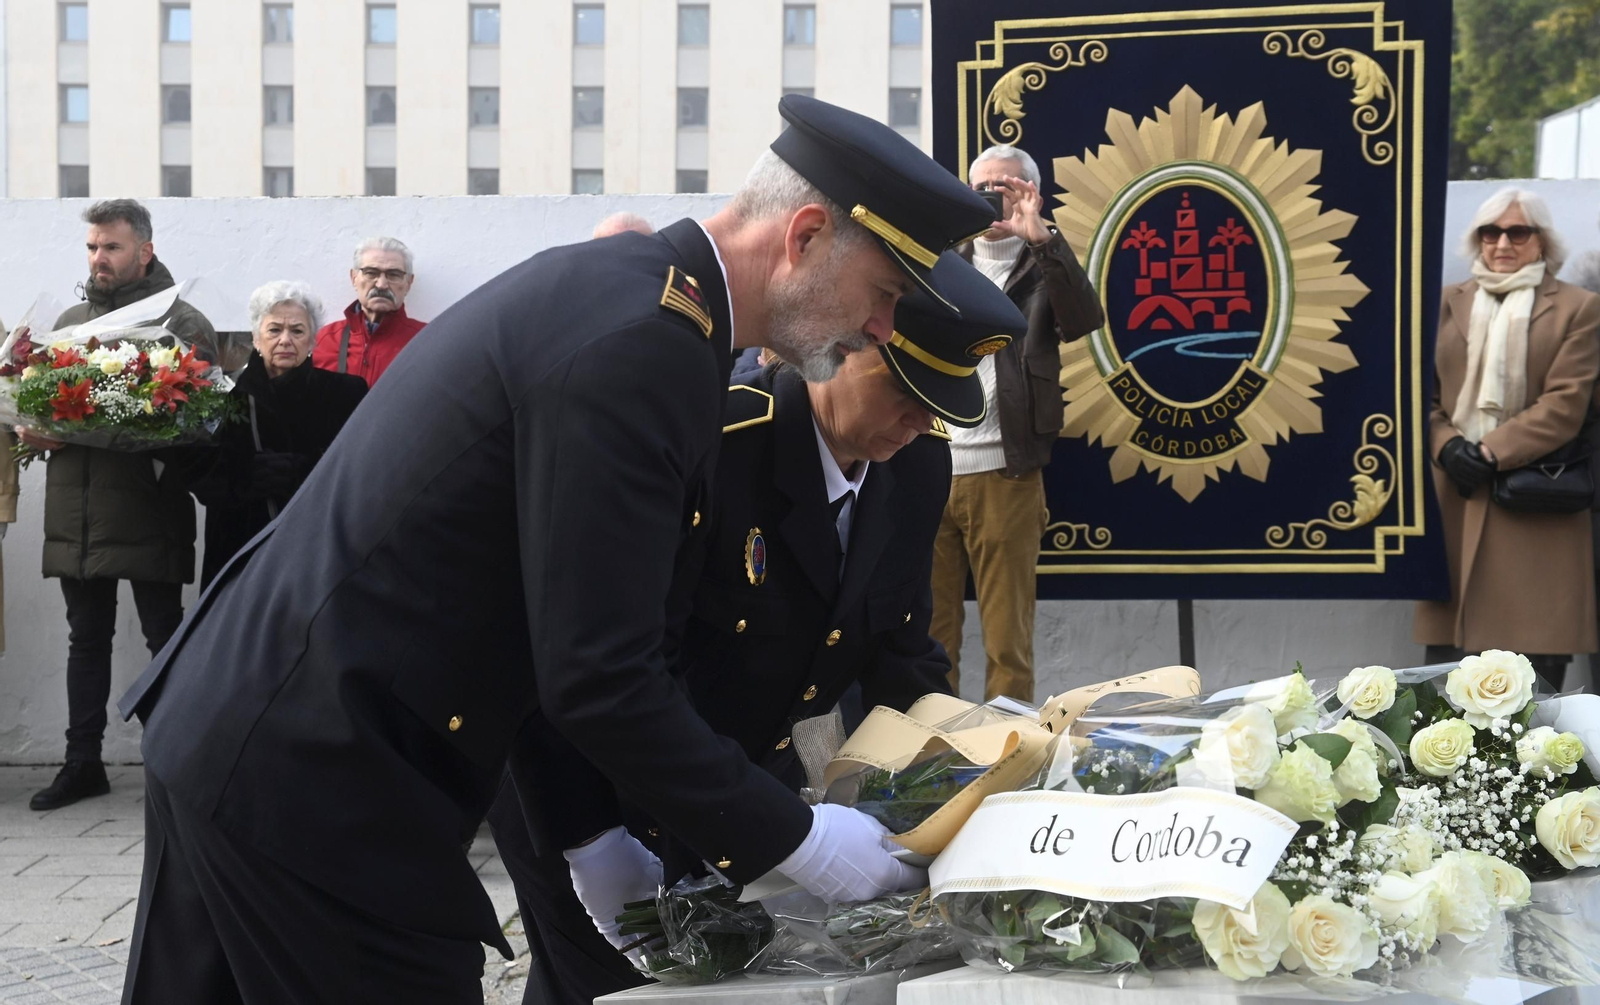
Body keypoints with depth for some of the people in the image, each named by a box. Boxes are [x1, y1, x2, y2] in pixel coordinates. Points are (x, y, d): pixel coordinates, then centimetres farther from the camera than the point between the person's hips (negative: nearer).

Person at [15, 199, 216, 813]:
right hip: (76, 509, 6)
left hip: (148, 512, -6)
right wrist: (32, 431, -3)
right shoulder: (69, 322, 16)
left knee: (165, 636, 2)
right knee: (86, 639, 12)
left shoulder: (183, 324, -2)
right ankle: (82, 763, 20)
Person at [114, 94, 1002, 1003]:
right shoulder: (643, 345, -21)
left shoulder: (613, 284, 10)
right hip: (313, 787, -10)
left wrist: (577, 826, 18)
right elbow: (602, 679, -22)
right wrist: (791, 839, -11)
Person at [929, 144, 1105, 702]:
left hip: (1004, 476, -3)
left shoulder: (1044, 271, 8)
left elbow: (1086, 320, -13)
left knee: (1008, 641, 0)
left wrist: (1041, 239, -20)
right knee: (929, 636, 3)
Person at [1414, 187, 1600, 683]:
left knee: (1535, 674, -3)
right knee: (1446, 671, 3)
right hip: (1455, 499, 3)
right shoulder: (1449, 303, 14)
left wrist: (1490, 452, -14)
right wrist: (1447, 445, -9)